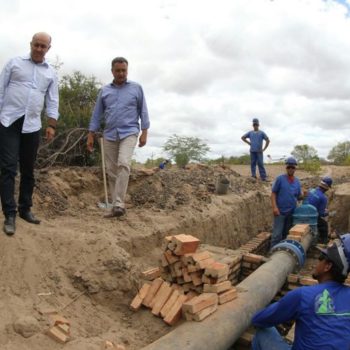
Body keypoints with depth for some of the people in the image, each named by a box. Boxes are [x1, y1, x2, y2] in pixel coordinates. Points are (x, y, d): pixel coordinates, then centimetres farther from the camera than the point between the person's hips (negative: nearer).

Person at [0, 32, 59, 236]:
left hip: (32, 125, 3)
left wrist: (52, 125, 0)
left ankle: (25, 209, 21)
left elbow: (53, 101, 10)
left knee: (28, 170, 8)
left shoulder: (51, 73, 12)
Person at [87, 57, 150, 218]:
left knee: (123, 164, -24)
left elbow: (143, 110, 5)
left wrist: (144, 132, -4)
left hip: (129, 133, -3)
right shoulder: (104, 90, 12)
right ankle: (116, 205, 11)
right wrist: (91, 135, 8)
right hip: (109, 135, 4)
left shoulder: (136, 88, 6)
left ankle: (119, 204, -22)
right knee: (111, 170, 3)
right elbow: (97, 114, 13)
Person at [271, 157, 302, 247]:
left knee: (287, 234, 15)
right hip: (280, 211, -5)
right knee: (277, 234, -6)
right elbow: (273, 193, -7)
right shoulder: (280, 178, -6)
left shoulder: (297, 181, 8)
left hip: (292, 212, 5)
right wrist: (274, 207, -17)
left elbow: (298, 197, 13)